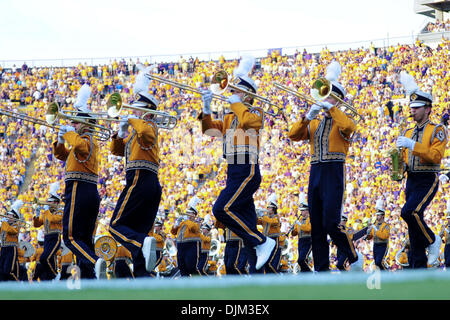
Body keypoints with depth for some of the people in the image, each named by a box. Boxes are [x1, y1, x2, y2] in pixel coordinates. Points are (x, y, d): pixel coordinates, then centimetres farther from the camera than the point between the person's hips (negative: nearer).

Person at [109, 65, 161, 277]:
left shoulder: (148, 125, -3)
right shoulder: (137, 130, 25)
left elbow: (146, 134, -29)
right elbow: (117, 150, 29)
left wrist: (133, 119, -13)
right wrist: (121, 133, 10)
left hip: (140, 180, -10)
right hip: (153, 185, 10)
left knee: (116, 226, -13)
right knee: (137, 232, 7)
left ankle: (144, 243, -37)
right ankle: (143, 276, 0)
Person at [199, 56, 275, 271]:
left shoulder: (255, 113, 0)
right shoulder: (229, 118, 21)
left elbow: (249, 121, -23)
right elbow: (209, 129, 14)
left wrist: (236, 102, -10)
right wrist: (206, 108, 0)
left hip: (247, 172, -8)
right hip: (233, 172, 8)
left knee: (222, 209, -21)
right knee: (246, 223, 4)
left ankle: (262, 242, -15)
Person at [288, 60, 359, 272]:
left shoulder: (341, 121, 3)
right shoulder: (314, 125, 20)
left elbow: (349, 127, -22)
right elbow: (293, 135, 7)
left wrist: (330, 107, -16)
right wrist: (307, 118, -7)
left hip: (334, 174, -6)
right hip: (315, 174, 6)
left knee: (331, 224, -14)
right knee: (316, 228, 3)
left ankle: (354, 260, 4)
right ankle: (321, 269, 7)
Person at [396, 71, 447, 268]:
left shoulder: (437, 130, -5)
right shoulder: (408, 133, 15)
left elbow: (436, 156, -18)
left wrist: (412, 145, -22)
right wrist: (400, 162, 1)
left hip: (427, 180, -7)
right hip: (411, 181, 7)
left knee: (409, 212, -27)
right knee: (413, 224, 3)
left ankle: (432, 241, -4)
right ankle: (419, 268, 7)